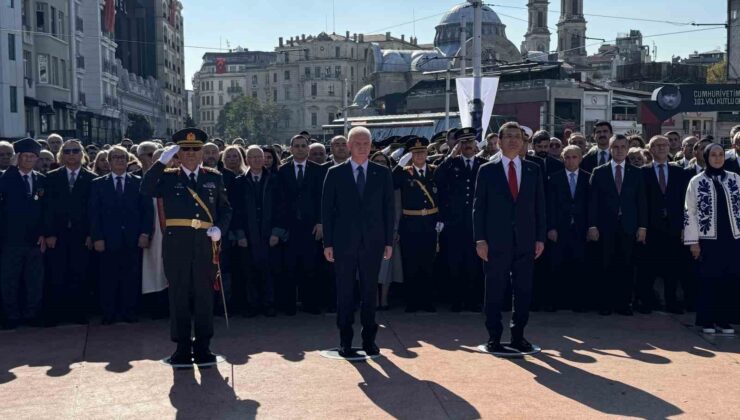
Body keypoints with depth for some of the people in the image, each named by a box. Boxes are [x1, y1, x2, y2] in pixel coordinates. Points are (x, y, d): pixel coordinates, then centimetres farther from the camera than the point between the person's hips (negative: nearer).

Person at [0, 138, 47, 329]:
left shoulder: (42, 180, 7)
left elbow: (46, 210, 7)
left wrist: (43, 234, 2)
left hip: (35, 240, 2)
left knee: (35, 281, 8)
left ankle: (32, 314, 20)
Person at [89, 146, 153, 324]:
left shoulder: (139, 182, 9)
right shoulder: (98, 184, 9)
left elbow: (147, 210, 6)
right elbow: (94, 214, 5)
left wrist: (145, 233, -4)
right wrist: (97, 238, -4)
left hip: (133, 240, 0)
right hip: (108, 241, 0)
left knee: (132, 279, 2)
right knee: (109, 279, 2)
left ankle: (129, 313, 11)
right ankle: (108, 314, 11)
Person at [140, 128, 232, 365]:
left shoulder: (214, 178, 14)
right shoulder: (168, 177, 8)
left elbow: (225, 209, 16)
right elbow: (146, 190, -10)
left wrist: (220, 228, -3)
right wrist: (162, 162, -11)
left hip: (205, 244, 1)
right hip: (176, 244, -1)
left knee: (205, 296, 5)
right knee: (179, 296, 3)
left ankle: (203, 348, 15)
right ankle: (182, 348, 13)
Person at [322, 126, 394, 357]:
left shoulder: (382, 173, 6)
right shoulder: (335, 173, 2)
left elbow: (388, 209, 7)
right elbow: (327, 210, 1)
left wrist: (389, 242, 2)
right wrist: (328, 243, -3)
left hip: (373, 242, 1)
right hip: (344, 242, -1)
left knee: (370, 292, 7)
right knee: (345, 292, 5)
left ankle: (369, 339, 17)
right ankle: (345, 340, 13)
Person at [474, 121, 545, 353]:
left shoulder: (533, 170, 10)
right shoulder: (487, 170, 3)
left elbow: (539, 206, 10)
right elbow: (478, 206, 0)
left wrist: (540, 237, 3)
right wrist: (480, 239, -7)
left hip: (525, 241, 3)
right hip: (496, 241, -2)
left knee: (523, 291, 6)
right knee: (495, 291, 3)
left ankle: (518, 336, 17)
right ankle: (494, 337, 12)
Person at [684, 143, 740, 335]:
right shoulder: (696, 181, -1)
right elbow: (690, 212, -2)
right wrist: (693, 241, -6)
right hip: (707, 240, -2)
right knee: (708, 281, 2)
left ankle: (723, 320, 16)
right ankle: (706, 321, 13)